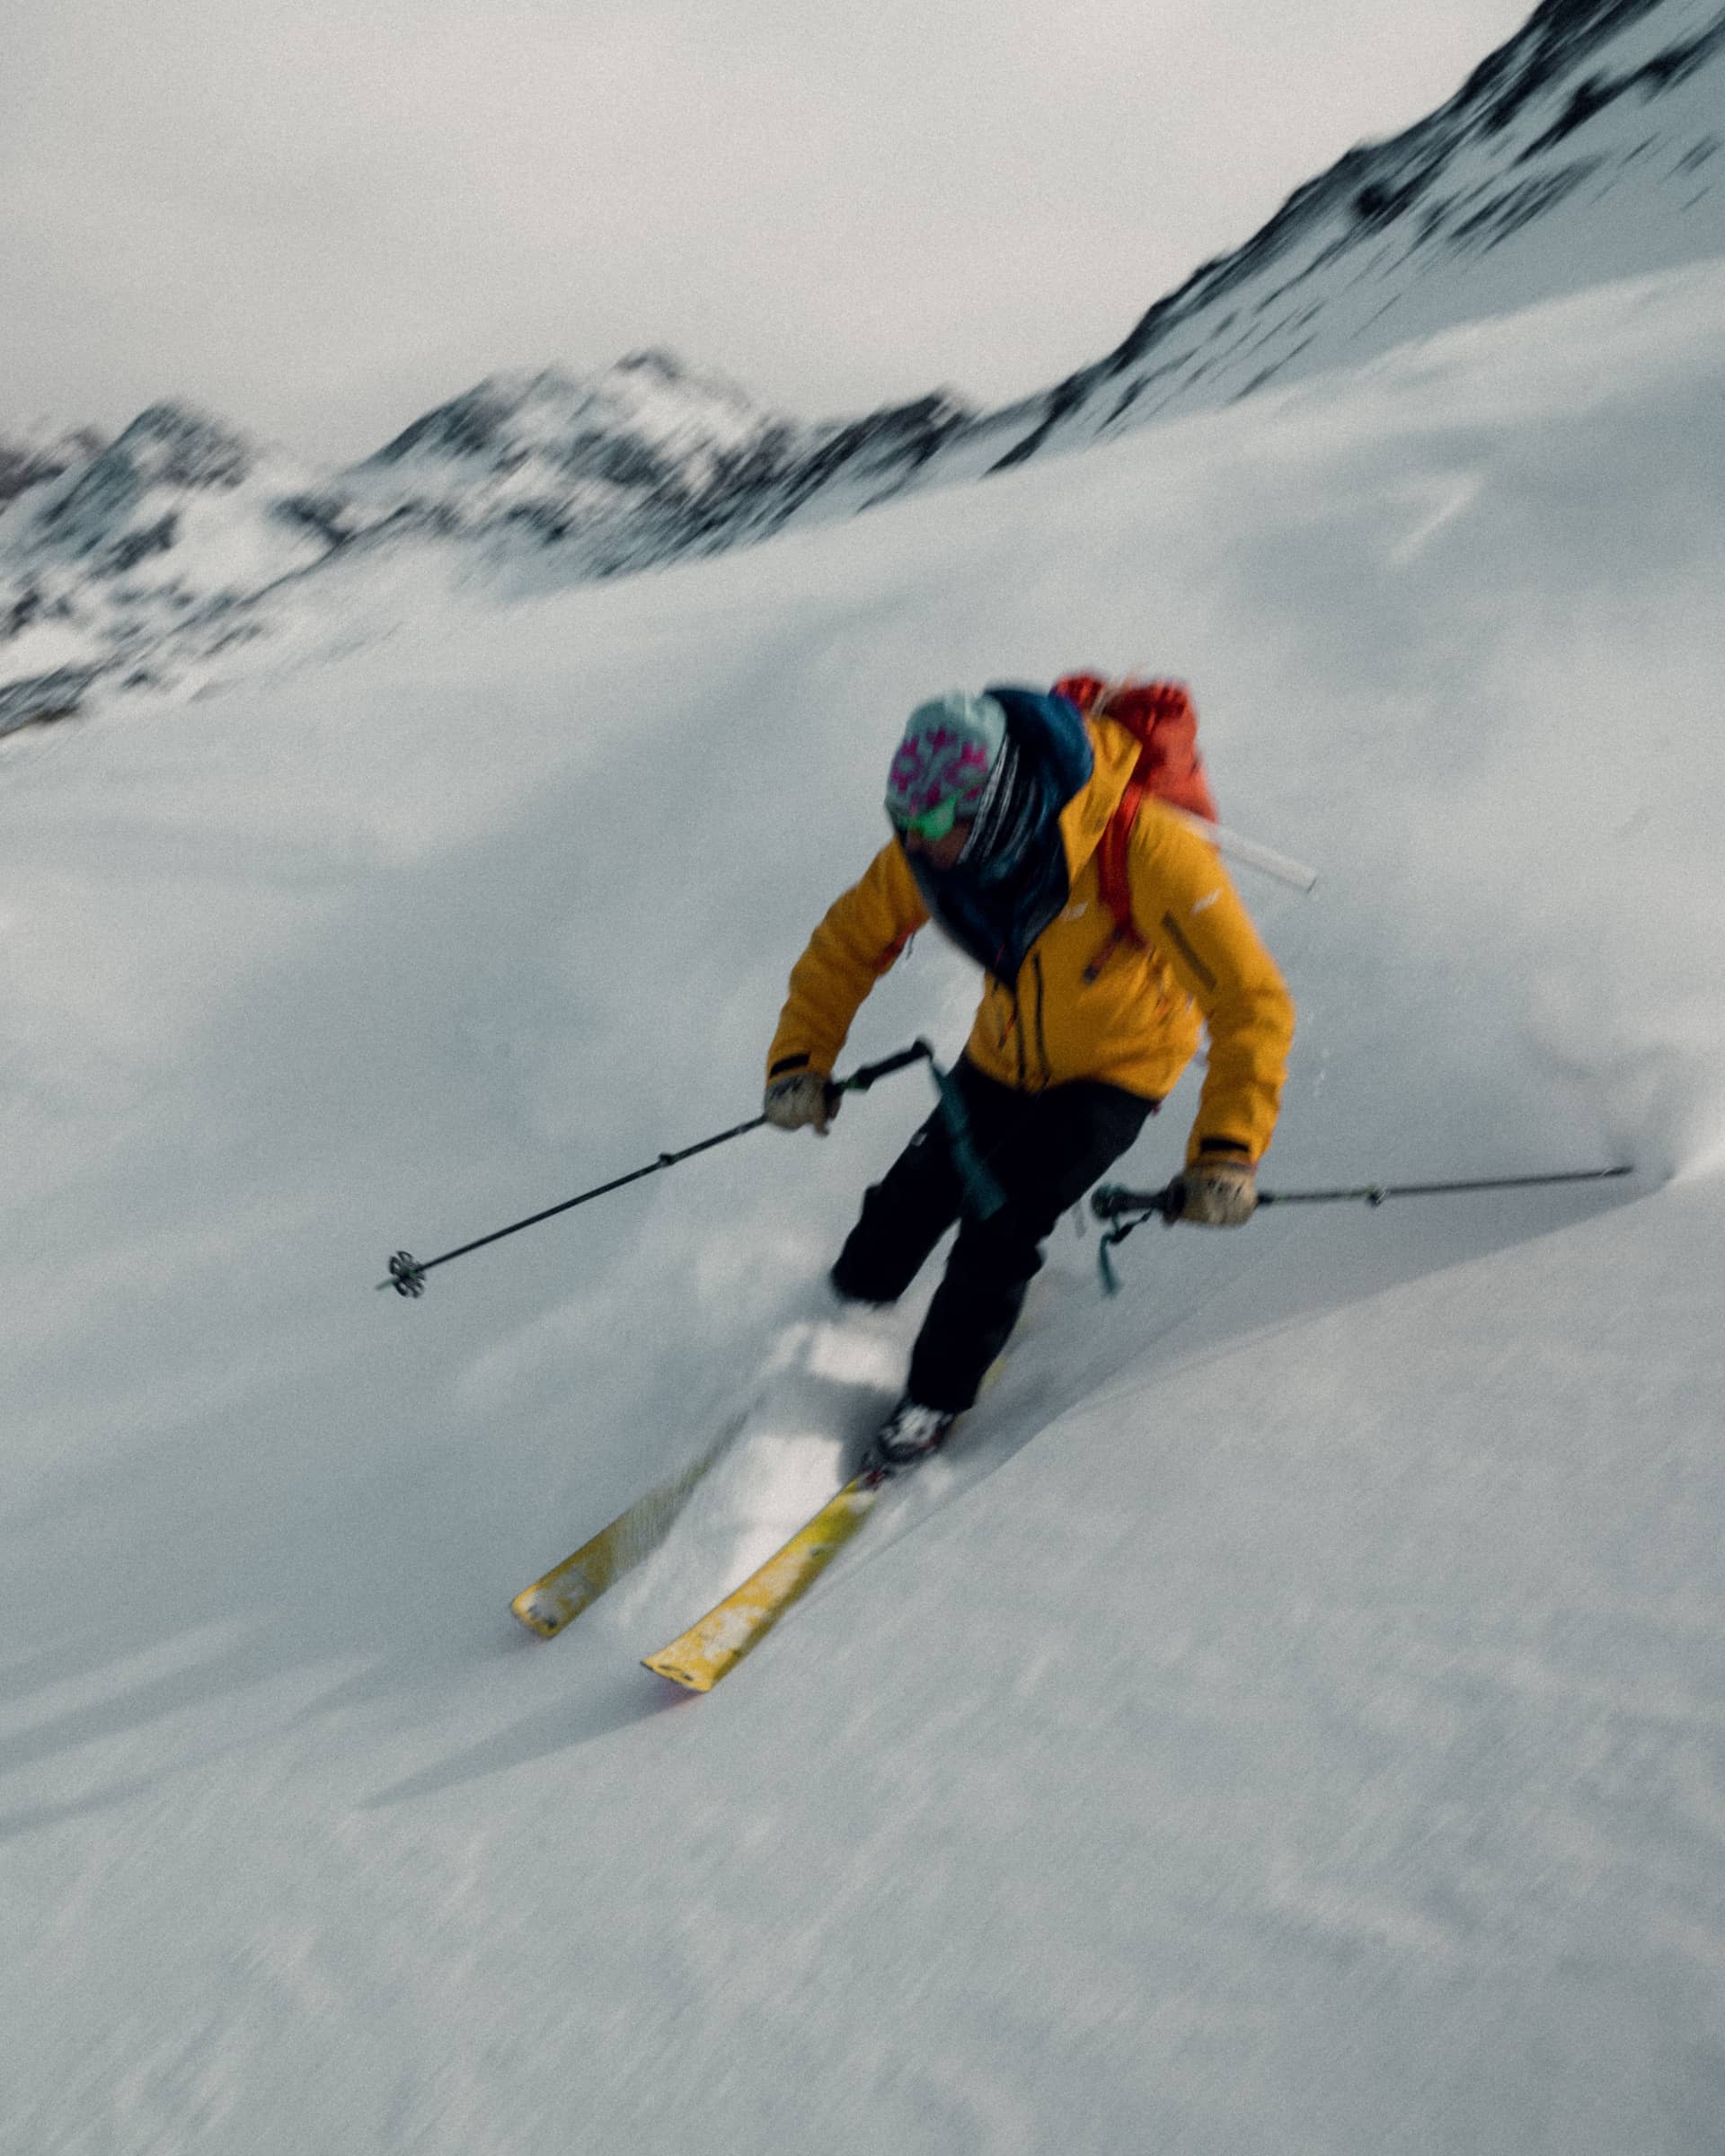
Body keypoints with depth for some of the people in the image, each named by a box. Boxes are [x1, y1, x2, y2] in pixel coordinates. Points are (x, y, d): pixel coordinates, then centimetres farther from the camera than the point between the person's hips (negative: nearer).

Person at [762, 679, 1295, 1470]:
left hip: (1117, 1064, -4)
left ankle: (938, 1395, 12)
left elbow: (1252, 1002, -36)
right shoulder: (926, 850, -23)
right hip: (1006, 1052, 4)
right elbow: (849, 941, -5)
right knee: (911, 1203, 7)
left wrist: (1227, 1151, -46)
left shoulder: (1145, 848, -39)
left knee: (998, 1222, -15)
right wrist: (799, 1057, -20)